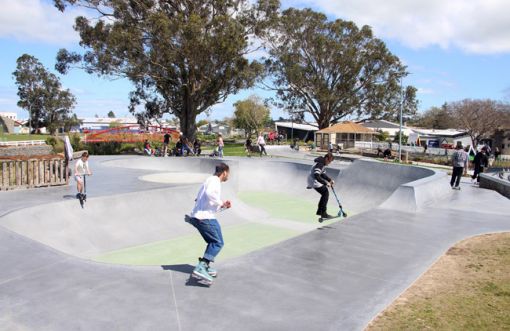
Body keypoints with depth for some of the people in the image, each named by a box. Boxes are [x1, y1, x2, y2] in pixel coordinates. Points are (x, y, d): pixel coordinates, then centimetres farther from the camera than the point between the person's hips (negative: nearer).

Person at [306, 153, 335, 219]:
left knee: (325, 194, 15)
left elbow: (323, 174, 19)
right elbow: (316, 176, -31)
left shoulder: (323, 164, 10)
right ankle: (323, 213, -9)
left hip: (316, 181, 10)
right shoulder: (320, 164, -23)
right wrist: (326, 183, -29)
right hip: (314, 181, -10)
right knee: (326, 193, -11)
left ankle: (319, 211, 25)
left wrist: (330, 180, 5)